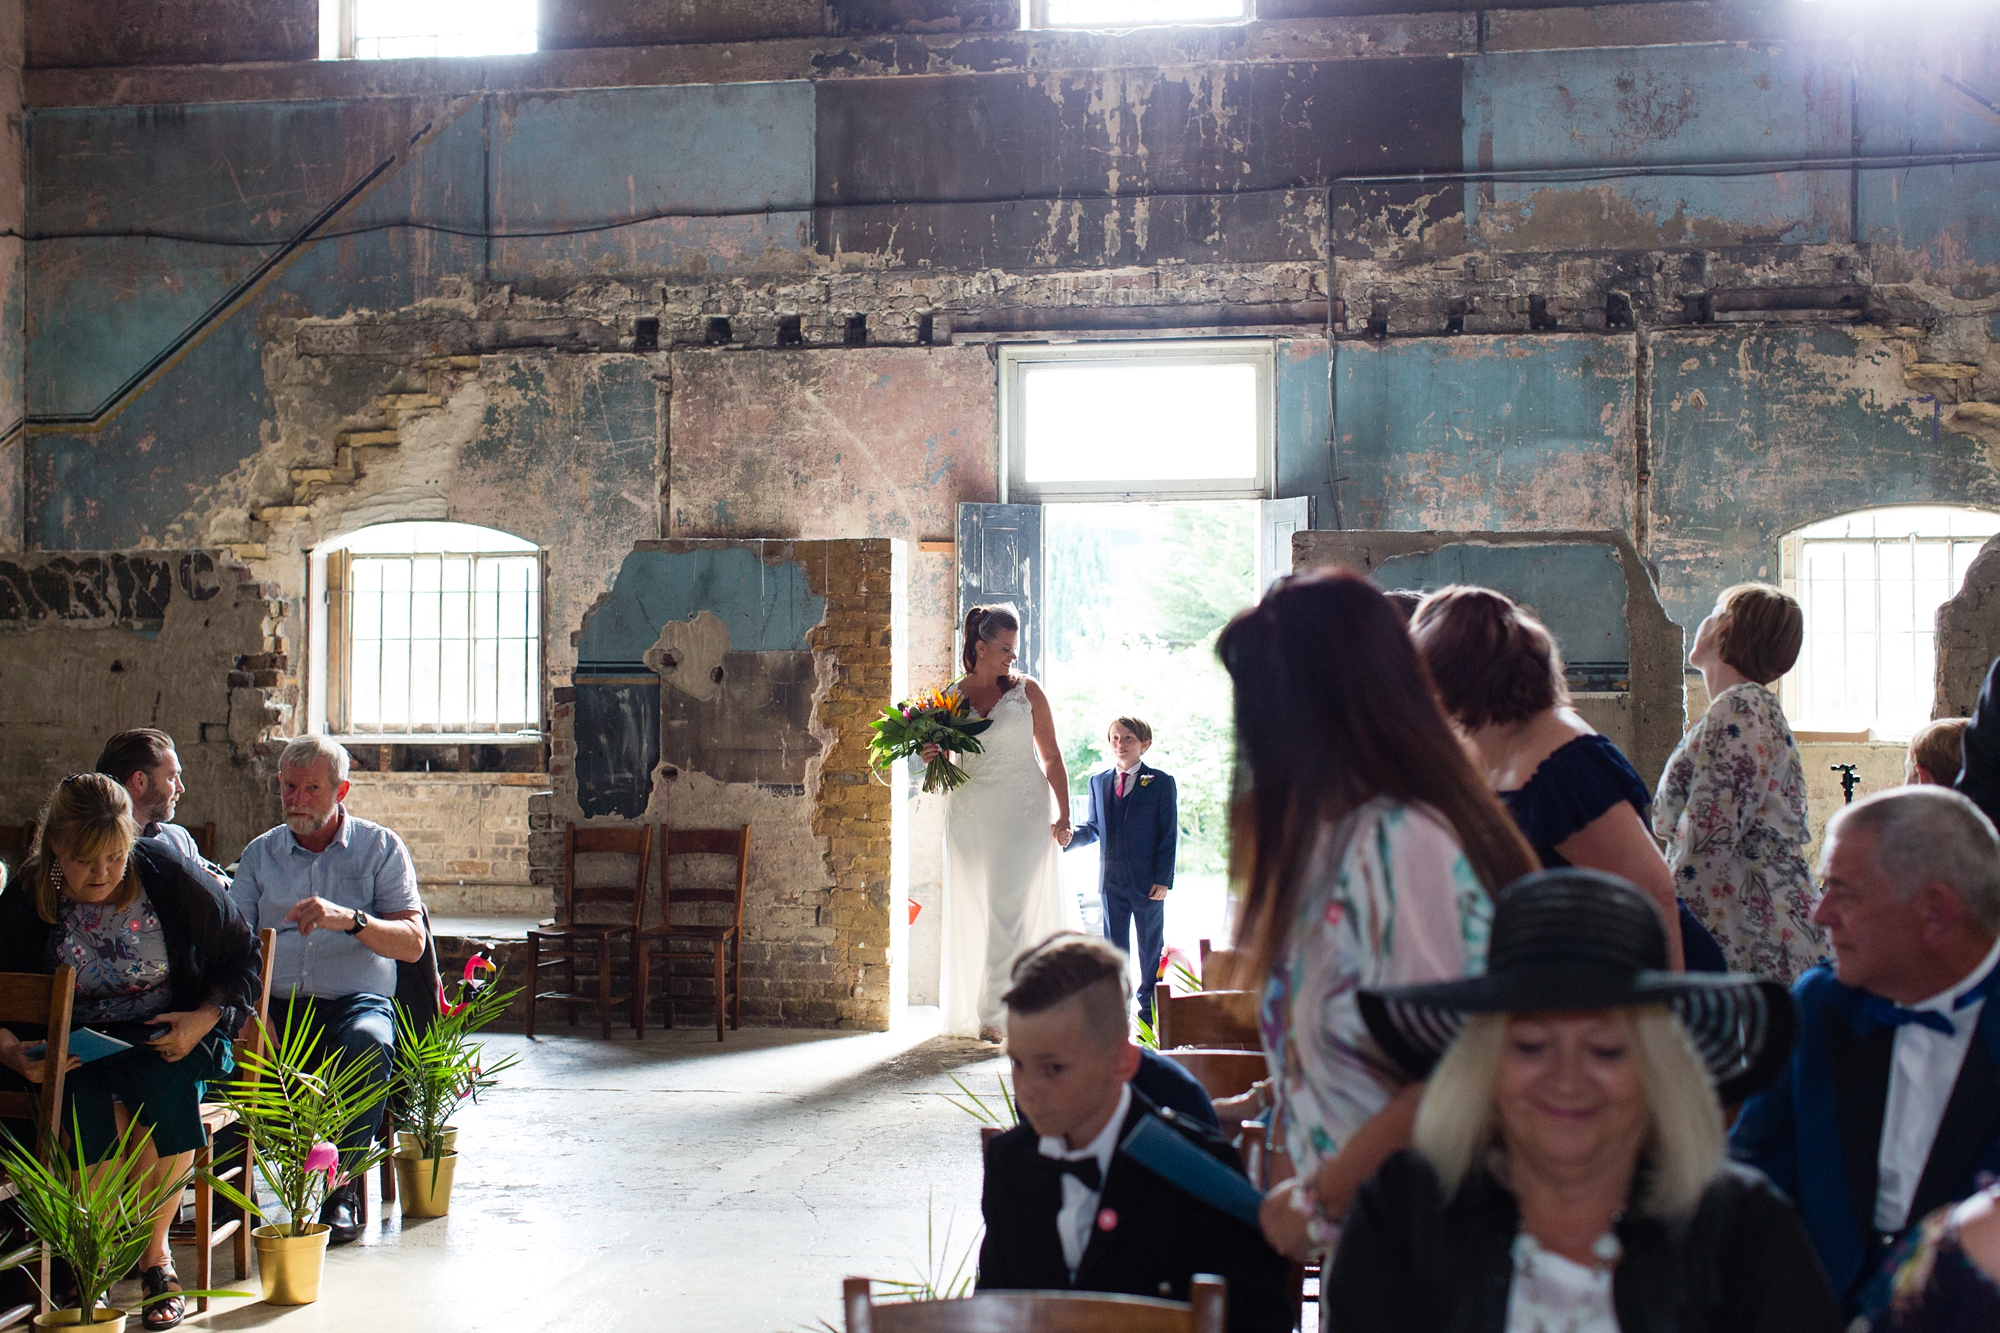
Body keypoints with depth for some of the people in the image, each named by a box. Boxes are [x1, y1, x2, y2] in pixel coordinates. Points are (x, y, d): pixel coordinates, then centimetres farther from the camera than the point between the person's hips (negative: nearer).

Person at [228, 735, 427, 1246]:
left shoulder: (380, 848, 8)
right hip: (276, 1005, 2)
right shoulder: (260, 853, 16)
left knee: (367, 1042, -37)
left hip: (355, 1000, -2)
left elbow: (412, 944, -2)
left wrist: (350, 919, -22)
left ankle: (342, 1188, -21)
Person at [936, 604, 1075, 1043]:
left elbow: (1051, 756, 4)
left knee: (1010, 908, -10)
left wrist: (1063, 815, -3)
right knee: (973, 912, 5)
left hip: (1023, 813, -2)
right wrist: (933, 757, -7)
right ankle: (971, 1010, 13)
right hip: (970, 816, 2)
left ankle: (995, 1011, -9)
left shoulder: (1026, 691, 3)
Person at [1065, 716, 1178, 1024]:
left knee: (1150, 947, 7)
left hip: (1147, 880, -3)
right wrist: (1069, 836, -10)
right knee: (1113, 945, 9)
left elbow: (1170, 834, -5)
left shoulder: (1161, 782, -3)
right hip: (1111, 880, 3)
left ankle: (1150, 1008, 16)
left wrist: (1163, 879, -12)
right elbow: (1094, 827, 12)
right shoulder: (1098, 782, 10)